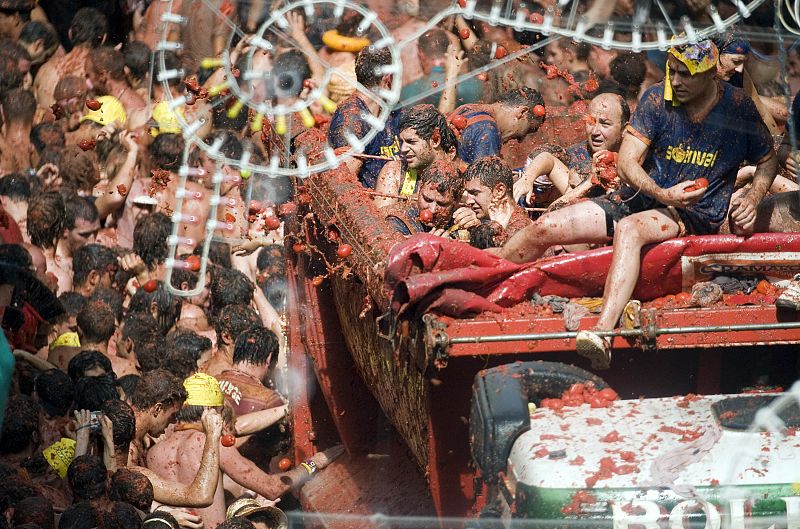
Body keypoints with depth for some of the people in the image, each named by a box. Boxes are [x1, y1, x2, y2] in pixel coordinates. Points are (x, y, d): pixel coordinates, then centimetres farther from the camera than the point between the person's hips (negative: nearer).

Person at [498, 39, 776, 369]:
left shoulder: (738, 107, -4)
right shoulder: (657, 99, -1)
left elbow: (768, 160, 11)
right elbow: (627, 162, -5)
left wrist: (752, 199, -8)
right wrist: (663, 194, -23)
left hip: (697, 215, -5)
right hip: (642, 196, 5)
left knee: (629, 228, -39)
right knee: (543, 229, -11)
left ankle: (603, 333, -58)